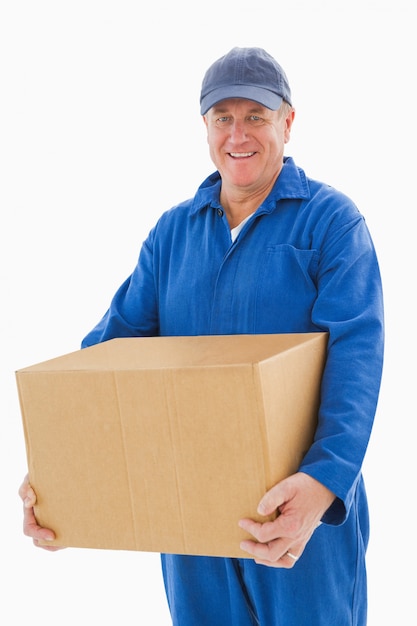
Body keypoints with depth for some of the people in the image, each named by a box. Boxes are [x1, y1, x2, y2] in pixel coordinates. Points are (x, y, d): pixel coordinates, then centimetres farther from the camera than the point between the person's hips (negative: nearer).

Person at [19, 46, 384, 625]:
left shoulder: (331, 220, -6)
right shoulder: (173, 230, 8)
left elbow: (356, 352, -18)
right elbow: (117, 337, 2)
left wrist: (323, 479, -35)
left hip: (306, 497, -4)